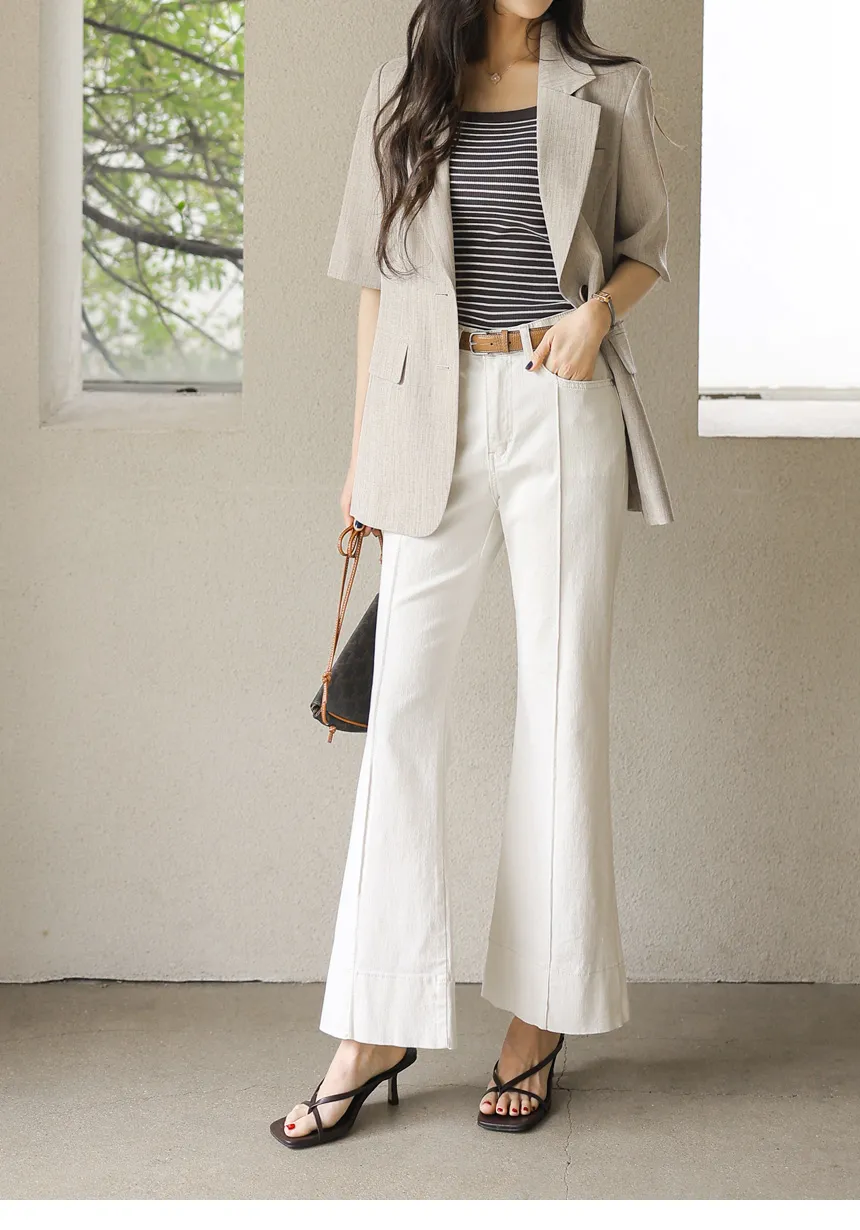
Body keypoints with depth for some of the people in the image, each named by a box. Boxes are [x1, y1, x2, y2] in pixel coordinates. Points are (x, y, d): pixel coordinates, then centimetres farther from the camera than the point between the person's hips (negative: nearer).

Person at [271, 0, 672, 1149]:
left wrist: (598, 307, -8)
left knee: (562, 698, 0)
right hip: (435, 416, 1)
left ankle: (540, 1018, 11)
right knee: (402, 703, -2)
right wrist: (363, 449, 8)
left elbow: (648, 242, 15)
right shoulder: (403, 94, 10)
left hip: (564, 409, -1)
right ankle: (376, 1029, 4)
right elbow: (378, 277, 11)